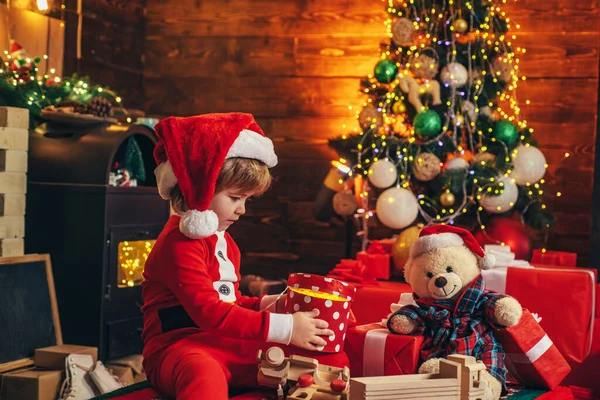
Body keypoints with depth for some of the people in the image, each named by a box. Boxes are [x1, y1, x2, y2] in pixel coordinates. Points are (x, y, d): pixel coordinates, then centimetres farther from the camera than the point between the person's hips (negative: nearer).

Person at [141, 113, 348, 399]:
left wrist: (265, 305, 8)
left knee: (334, 360, -2)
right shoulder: (179, 243, -12)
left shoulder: (225, 243, 20)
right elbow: (209, 312, -23)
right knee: (205, 376, -49)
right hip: (180, 346, -9)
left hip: (229, 344, 9)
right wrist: (283, 327, -25)